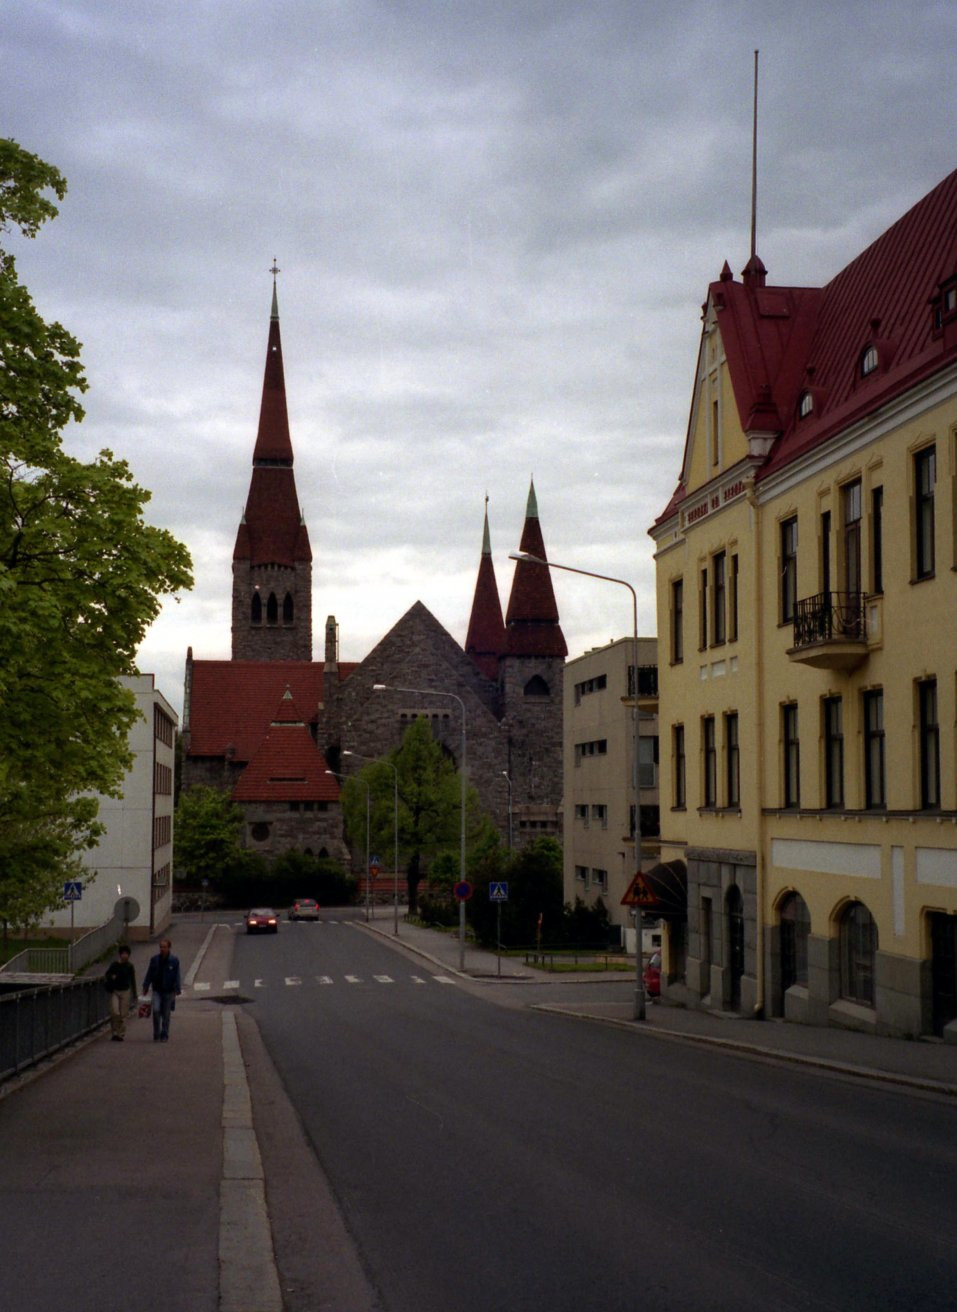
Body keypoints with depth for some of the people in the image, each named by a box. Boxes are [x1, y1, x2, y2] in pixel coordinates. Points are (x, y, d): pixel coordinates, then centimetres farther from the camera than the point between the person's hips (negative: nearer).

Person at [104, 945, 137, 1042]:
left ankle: (120, 1034, 11)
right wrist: (111, 977, -15)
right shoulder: (114, 965, -1)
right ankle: (115, 1031, 3)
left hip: (125, 991, 1)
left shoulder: (129, 966, 3)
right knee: (115, 1012, -14)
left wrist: (134, 994, 11)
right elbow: (106, 976, 8)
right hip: (115, 991, -1)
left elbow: (132, 980, 10)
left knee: (123, 1014, 0)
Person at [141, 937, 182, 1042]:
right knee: (156, 1010, -14)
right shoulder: (154, 959, 2)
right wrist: (145, 987, 7)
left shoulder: (174, 961, -3)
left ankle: (164, 1036, 18)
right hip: (157, 990, 1)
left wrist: (176, 991, -8)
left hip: (168, 992, -1)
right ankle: (156, 1035, -3)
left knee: (166, 1014, 5)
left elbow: (177, 977, -3)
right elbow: (149, 975, 8)